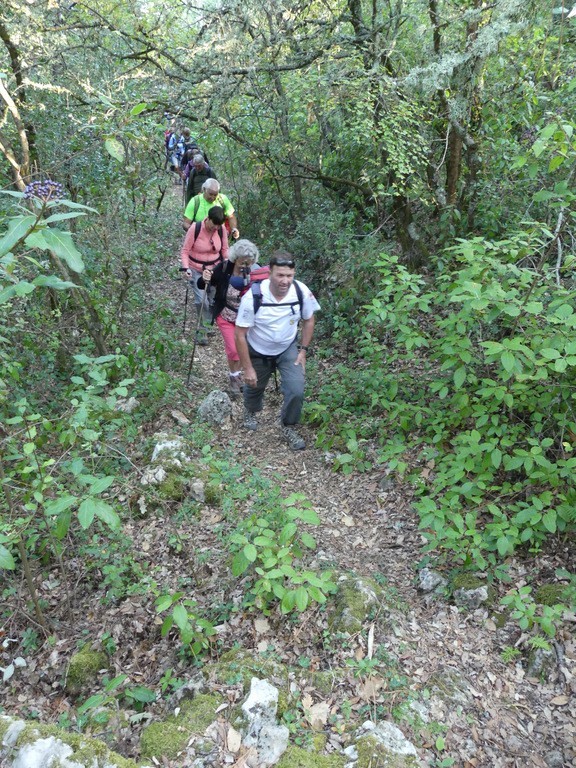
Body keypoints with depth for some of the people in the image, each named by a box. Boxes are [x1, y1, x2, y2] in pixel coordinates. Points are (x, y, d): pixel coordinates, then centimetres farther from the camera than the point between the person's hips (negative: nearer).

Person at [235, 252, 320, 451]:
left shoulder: (302, 292, -24)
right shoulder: (253, 297, -32)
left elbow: (309, 320, -3)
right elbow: (240, 335, -22)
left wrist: (303, 350, -7)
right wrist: (248, 369, -18)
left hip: (288, 349, 1)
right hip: (258, 352, -1)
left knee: (296, 391, -15)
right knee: (254, 386, 22)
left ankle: (288, 427, 16)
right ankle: (250, 412, 59)